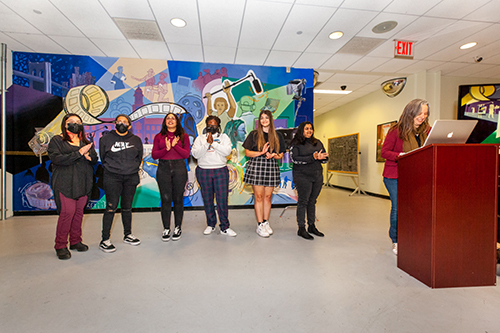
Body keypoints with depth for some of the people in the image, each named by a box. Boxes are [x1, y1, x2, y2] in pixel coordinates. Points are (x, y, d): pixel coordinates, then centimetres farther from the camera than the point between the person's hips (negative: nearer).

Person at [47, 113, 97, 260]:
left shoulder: (86, 142, 17)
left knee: (79, 211, 7)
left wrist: (88, 156, -12)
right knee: (67, 211, -9)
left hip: (83, 183, 4)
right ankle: (60, 245, 6)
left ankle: (75, 241, 20)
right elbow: (56, 158, -11)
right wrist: (79, 153, -18)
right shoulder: (56, 140, 5)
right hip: (65, 183, -4)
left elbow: (95, 159, 10)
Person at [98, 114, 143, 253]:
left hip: (131, 178, 3)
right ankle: (105, 240, 7)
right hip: (112, 178, -2)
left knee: (127, 207, 11)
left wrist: (133, 168, 8)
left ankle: (128, 235, 25)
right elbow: (103, 158, 10)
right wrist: (111, 168, 6)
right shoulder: (106, 139, 4)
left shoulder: (136, 140, 9)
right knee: (111, 207, -4)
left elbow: (139, 157, 16)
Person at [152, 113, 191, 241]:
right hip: (163, 169, 1)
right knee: (165, 199, 2)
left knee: (178, 199, 4)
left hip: (179, 168, -1)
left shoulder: (184, 136, 7)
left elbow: (187, 154, -2)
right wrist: (166, 149, -13)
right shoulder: (158, 136, 10)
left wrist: (175, 145, -14)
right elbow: (154, 155, 2)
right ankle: (166, 229, 15)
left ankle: (178, 228, 18)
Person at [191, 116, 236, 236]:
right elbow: (195, 154, -4)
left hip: (221, 171, -1)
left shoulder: (224, 137, 9)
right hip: (204, 172, 1)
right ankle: (210, 225, 24)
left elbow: (227, 151, -8)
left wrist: (213, 143, -13)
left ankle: (225, 227, 9)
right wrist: (207, 144, -14)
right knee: (207, 200, 7)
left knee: (222, 199, -3)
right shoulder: (200, 138, 10)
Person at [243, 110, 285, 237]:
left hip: (271, 167, 2)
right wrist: (261, 153, -13)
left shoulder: (278, 136, 12)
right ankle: (260, 225, 7)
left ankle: (266, 222, 19)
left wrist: (274, 155, -10)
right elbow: (247, 152, 2)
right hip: (256, 166, -2)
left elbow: (281, 155, 12)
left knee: (268, 197, 6)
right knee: (259, 196, -2)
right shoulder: (254, 134, 5)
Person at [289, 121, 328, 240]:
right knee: (303, 202, -1)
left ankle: (312, 226, 24)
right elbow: (294, 159, -15)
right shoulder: (295, 144, -2)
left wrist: (320, 157, -11)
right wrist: (313, 158, -22)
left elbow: (325, 158, 14)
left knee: (312, 201, 12)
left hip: (317, 176, 5)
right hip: (303, 176, -5)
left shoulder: (318, 143, 14)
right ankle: (301, 229, 9)